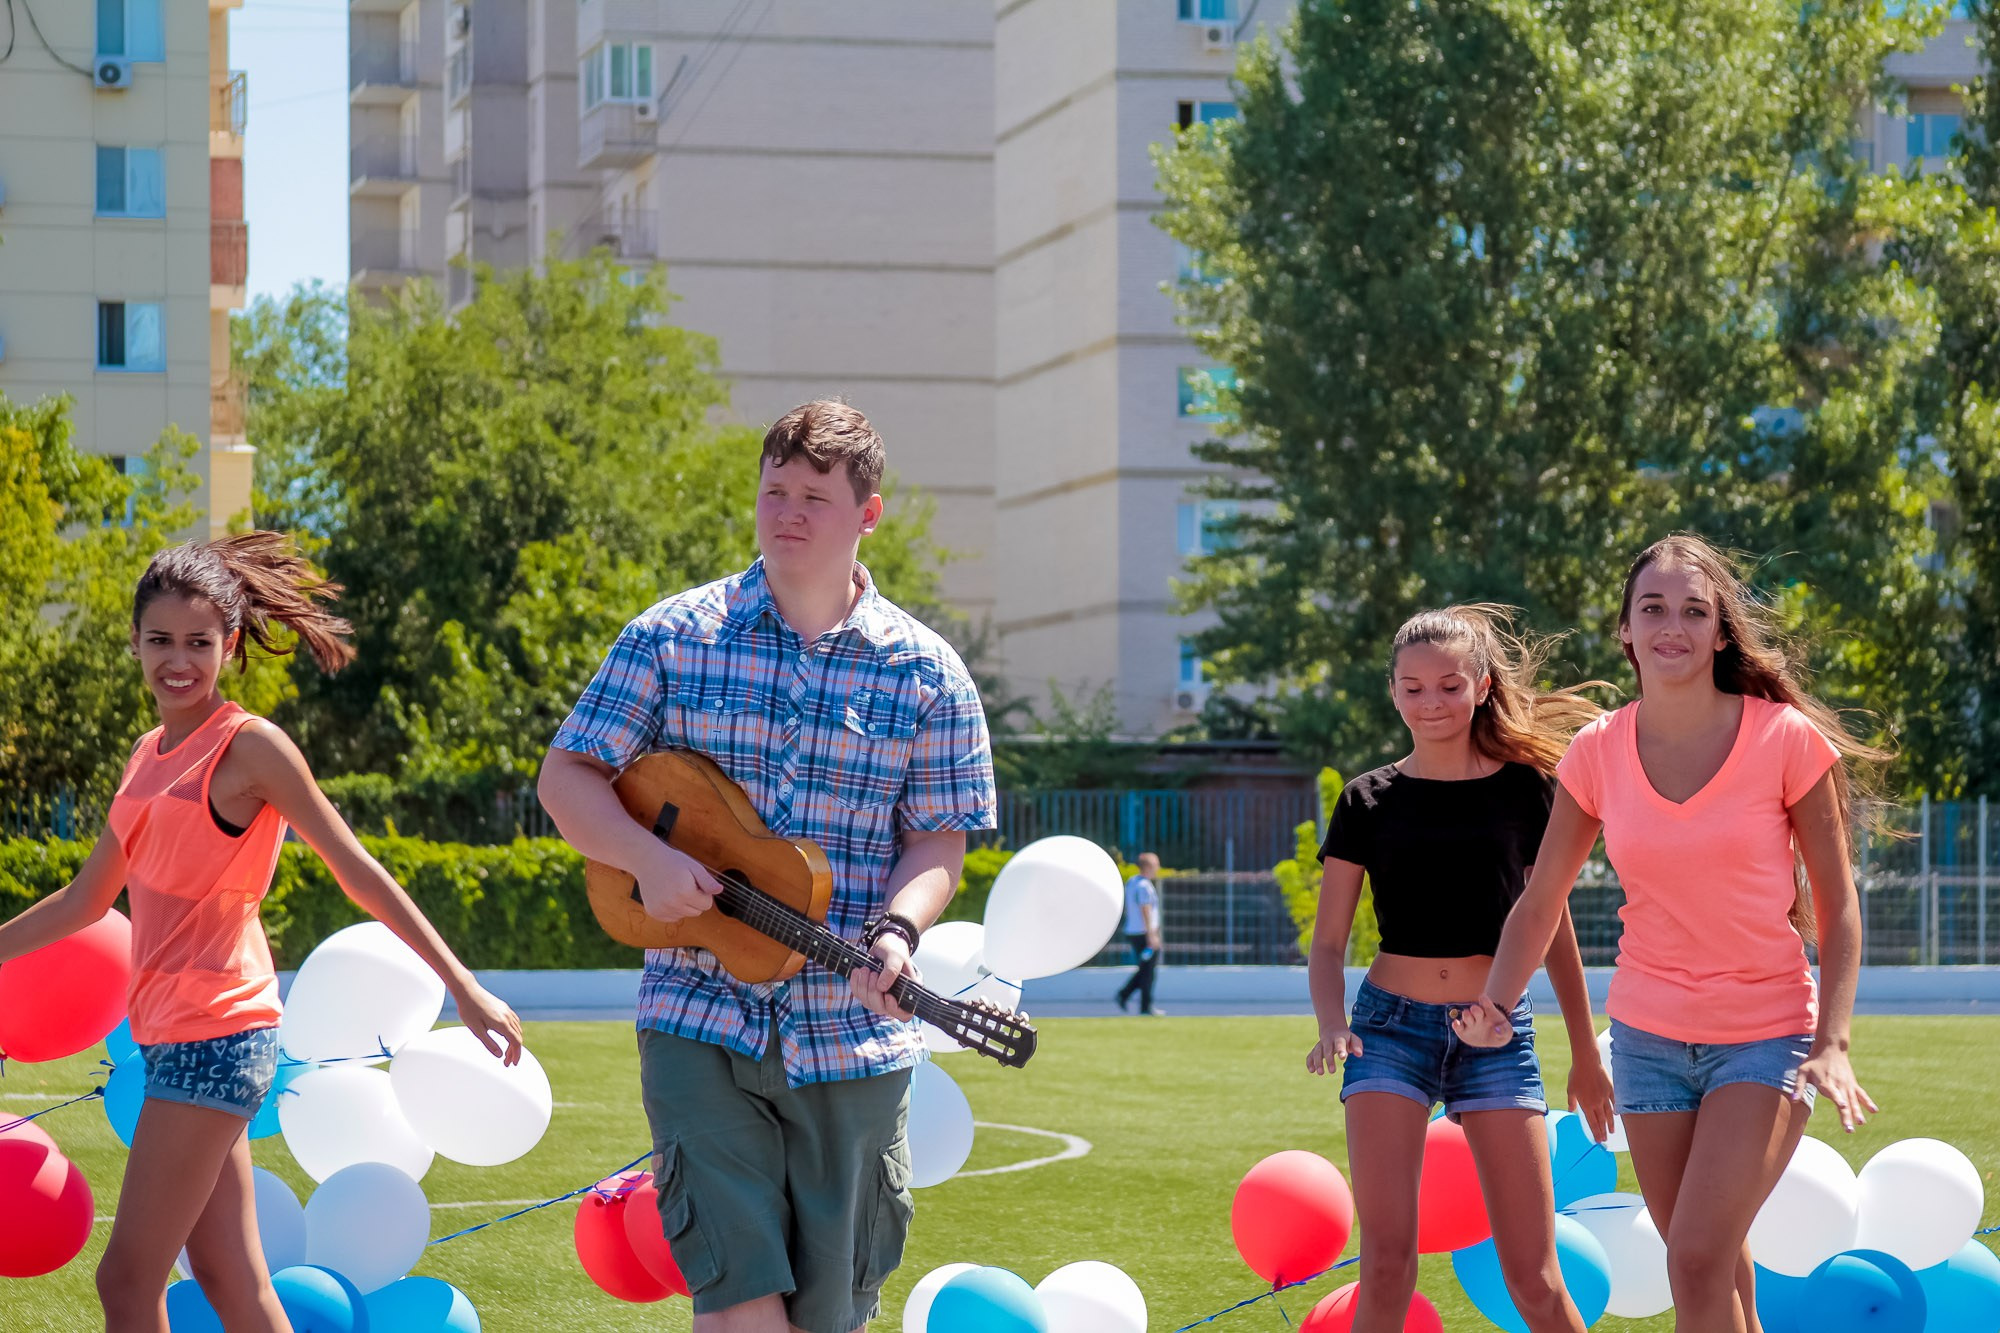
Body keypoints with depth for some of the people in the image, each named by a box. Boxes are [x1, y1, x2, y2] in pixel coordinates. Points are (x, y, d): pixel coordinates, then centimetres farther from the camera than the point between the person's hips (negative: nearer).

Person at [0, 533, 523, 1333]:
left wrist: (463, 987, -13)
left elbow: (358, 874, -9)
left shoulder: (249, 748, -9)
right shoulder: (150, 754, 14)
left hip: (214, 1037, -8)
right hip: (173, 1032, 8)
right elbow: (88, 900, 23)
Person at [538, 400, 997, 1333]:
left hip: (851, 1036, 1)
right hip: (701, 1024, -1)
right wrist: (646, 856, -14)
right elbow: (568, 777, 5)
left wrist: (898, 931, -15)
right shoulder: (673, 639, 3)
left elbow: (938, 839, 5)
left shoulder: (924, 673, 4)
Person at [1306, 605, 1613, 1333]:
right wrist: (1332, 1025, -15)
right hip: (1391, 1025, 0)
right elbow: (1328, 942, 4)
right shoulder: (1369, 800, 4)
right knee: (1387, 1259, -10)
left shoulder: (1523, 788, 4)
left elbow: (1553, 928, 11)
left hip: (1496, 1031, 0)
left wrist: (1585, 1054, 15)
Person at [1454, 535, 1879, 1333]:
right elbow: (1540, 905, 5)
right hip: (1648, 1034, 4)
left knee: (1698, 1258, -18)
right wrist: (1494, 1008, -11)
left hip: (1765, 1035, -4)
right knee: (1712, 1265, 10)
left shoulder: (1787, 740, -11)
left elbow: (1837, 907, -6)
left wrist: (1833, 1043, -17)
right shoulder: (1598, 753, -3)